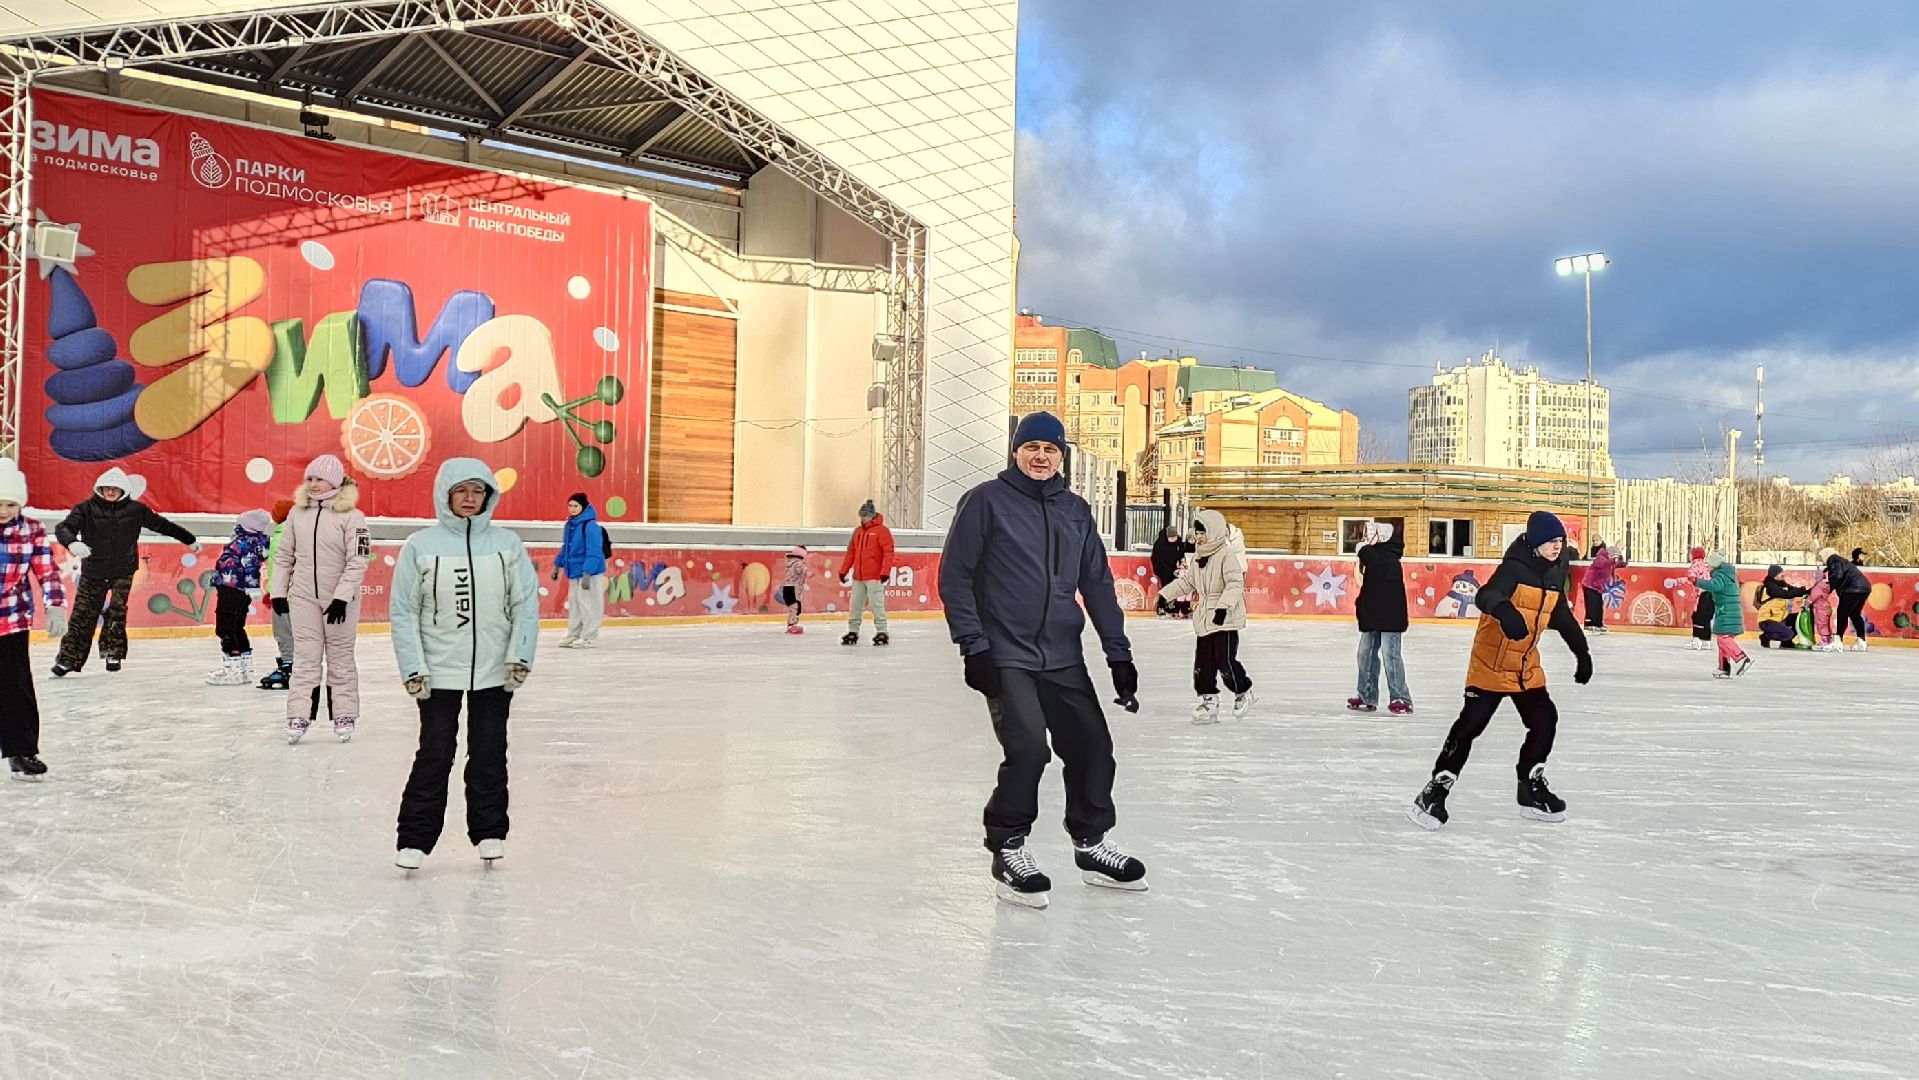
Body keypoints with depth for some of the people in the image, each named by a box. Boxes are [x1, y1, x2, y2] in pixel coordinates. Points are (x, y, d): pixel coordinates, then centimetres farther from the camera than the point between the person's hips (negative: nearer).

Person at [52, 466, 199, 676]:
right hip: (93, 571, -1)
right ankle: (67, 659, 8)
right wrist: (72, 542, -38)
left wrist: (190, 540, 18)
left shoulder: (136, 509, 0)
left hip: (123, 571, 1)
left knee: (117, 611, -7)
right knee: (82, 615, 0)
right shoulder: (87, 509, -5)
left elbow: (162, 525, 10)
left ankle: (113, 652, 8)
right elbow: (63, 527, -15)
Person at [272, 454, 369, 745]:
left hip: (340, 599, -3)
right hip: (303, 596, 3)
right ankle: (299, 716, 7)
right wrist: (279, 591, 9)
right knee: (305, 656, 4)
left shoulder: (351, 516, -10)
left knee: (340, 657, 7)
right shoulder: (297, 513, 5)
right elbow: (285, 555, 12)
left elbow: (357, 561, -13)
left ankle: (344, 715, 16)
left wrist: (342, 597, -19)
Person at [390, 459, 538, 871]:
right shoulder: (421, 545, -3)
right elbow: (404, 612, -1)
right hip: (438, 672, -2)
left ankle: (489, 832, 24)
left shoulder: (507, 543, 1)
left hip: (495, 672, 2)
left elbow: (527, 603, 3)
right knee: (435, 755, 0)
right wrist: (414, 668, -7)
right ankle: (415, 838, 10)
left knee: (489, 754, 11)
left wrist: (520, 656, -6)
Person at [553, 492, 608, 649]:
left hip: (590, 573, -9)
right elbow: (565, 547, 21)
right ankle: (574, 634, 25)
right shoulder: (570, 524, 10)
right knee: (574, 603, 15)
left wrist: (587, 574, -25)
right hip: (574, 572, 9)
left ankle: (590, 637, 3)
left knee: (588, 604, -4)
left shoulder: (591, 526, -18)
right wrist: (558, 565, 21)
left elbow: (594, 552, -22)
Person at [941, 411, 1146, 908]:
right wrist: (973, 646, -12)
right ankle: (1008, 849, 4)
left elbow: (1098, 585, 13)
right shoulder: (986, 500, -4)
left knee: (1093, 746, 6)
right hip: (1005, 657, -5)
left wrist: (1119, 652, 9)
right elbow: (955, 575, -6)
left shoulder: (1076, 512, 11)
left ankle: (1091, 844, 27)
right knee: (1028, 748, -17)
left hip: (1063, 658, 5)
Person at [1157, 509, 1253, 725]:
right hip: (1204, 618, 8)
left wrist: (1224, 606, -33)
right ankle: (1209, 700, 14)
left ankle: (1244, 693, 15)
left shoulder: (1228, 555, -13)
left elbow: (1235, 584, -22)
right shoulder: (1197, 557, 13)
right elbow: (1187, 581, 23)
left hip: (1225, 618, -8)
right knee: (1202, 662, 6)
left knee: (1225, 660, -7)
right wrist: (1165, 595, 18)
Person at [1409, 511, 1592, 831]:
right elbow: (1487, 595, -37)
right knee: (1470, 724, -10)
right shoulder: (1515, 568, -17)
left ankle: (1531, 789, 24)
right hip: (1491, 660, -8)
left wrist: (1582, 652, 26)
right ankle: (1436, 791, -5)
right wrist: (1505, 611, -58)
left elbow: (1563, 617, 22)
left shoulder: (1554, 575, 8)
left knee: (1545, 720, 7)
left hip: (1527, 666, 8)